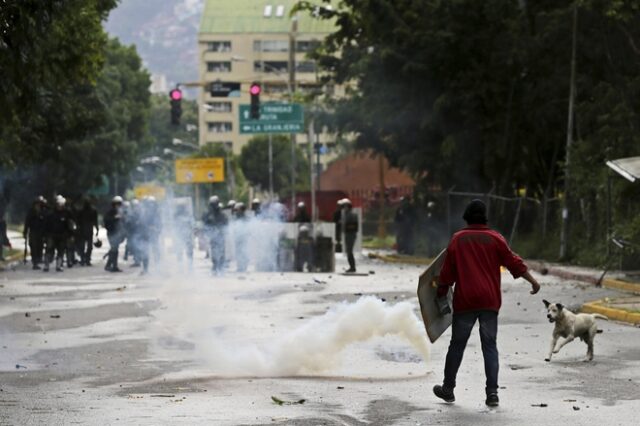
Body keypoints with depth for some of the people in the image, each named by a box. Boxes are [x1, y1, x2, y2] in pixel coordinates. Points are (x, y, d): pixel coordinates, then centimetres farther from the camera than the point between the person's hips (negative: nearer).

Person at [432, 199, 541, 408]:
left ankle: (448, 389, 18)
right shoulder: (494, 238, 2)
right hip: (490, 301, 1)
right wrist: (533, 281, 9)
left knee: (457, 344, 10)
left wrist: (441, 294, 16)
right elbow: (514, 262, 0)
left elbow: (447, 272, 3)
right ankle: (492, 392, -5)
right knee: (489, 346, 4)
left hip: (465, 301, 0)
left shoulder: (457, 239, 2)